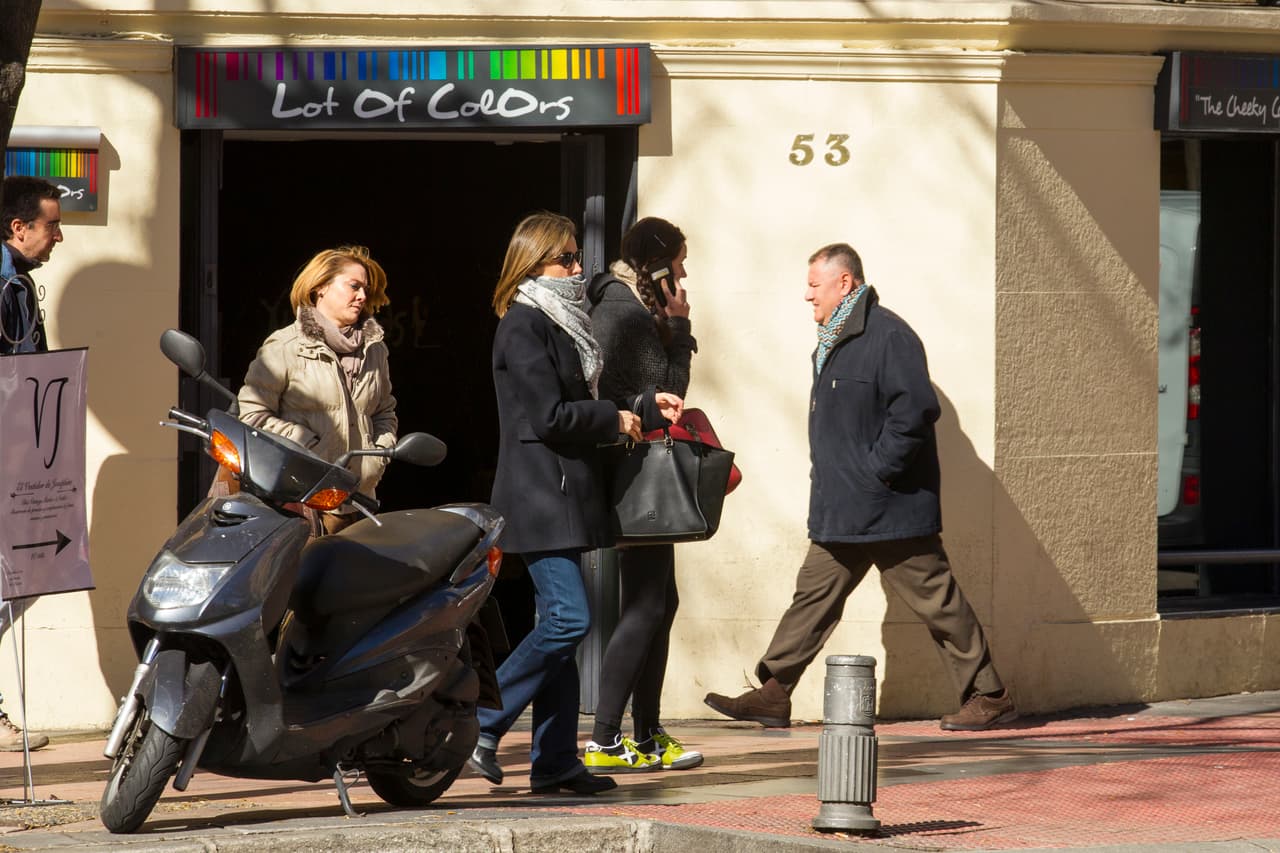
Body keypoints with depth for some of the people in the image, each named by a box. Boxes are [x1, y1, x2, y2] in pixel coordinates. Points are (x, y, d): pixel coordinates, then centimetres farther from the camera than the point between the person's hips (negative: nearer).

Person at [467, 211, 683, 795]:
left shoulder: (560, 323, 19)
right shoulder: (523, 327, -11)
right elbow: (550, 417, -18)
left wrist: (647, 407, 15)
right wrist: (616, 418, -6)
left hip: (564, 498, 10)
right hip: (539, 498, -10)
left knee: (559, 623, 7)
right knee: (569, 618, -16)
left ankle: (555, 762, 7)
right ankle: (481, 725, -10)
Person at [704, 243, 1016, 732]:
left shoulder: (888, 336, -15)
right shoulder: (833, 342, 15)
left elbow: (915, 409, -23)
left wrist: (879, 470, -20)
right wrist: (829, 480, 14)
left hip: (891, 508, -9)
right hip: (842, 509, 9)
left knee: (936, 600, -2)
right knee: (815, 595, 8)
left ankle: (987, 697, 5)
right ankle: (773, 694, 11)